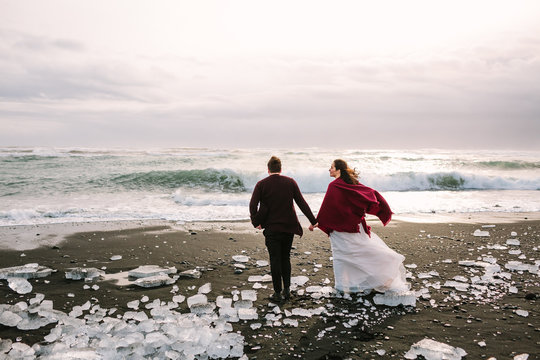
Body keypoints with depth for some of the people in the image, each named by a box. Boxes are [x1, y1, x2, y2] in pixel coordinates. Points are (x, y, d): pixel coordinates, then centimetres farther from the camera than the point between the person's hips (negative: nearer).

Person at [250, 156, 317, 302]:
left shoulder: (261, 184, -5)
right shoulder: (290, 182, 0)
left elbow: (253, 205, -12)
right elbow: (302, 203, 0)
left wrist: (256, 222, 2)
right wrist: (313, 221, 4)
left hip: (272, 228, -2)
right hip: (289, 227, 3)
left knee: (275, 260, 5)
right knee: (285, 258, 16)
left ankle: (278, 293, 10)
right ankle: (287, 289, 16)